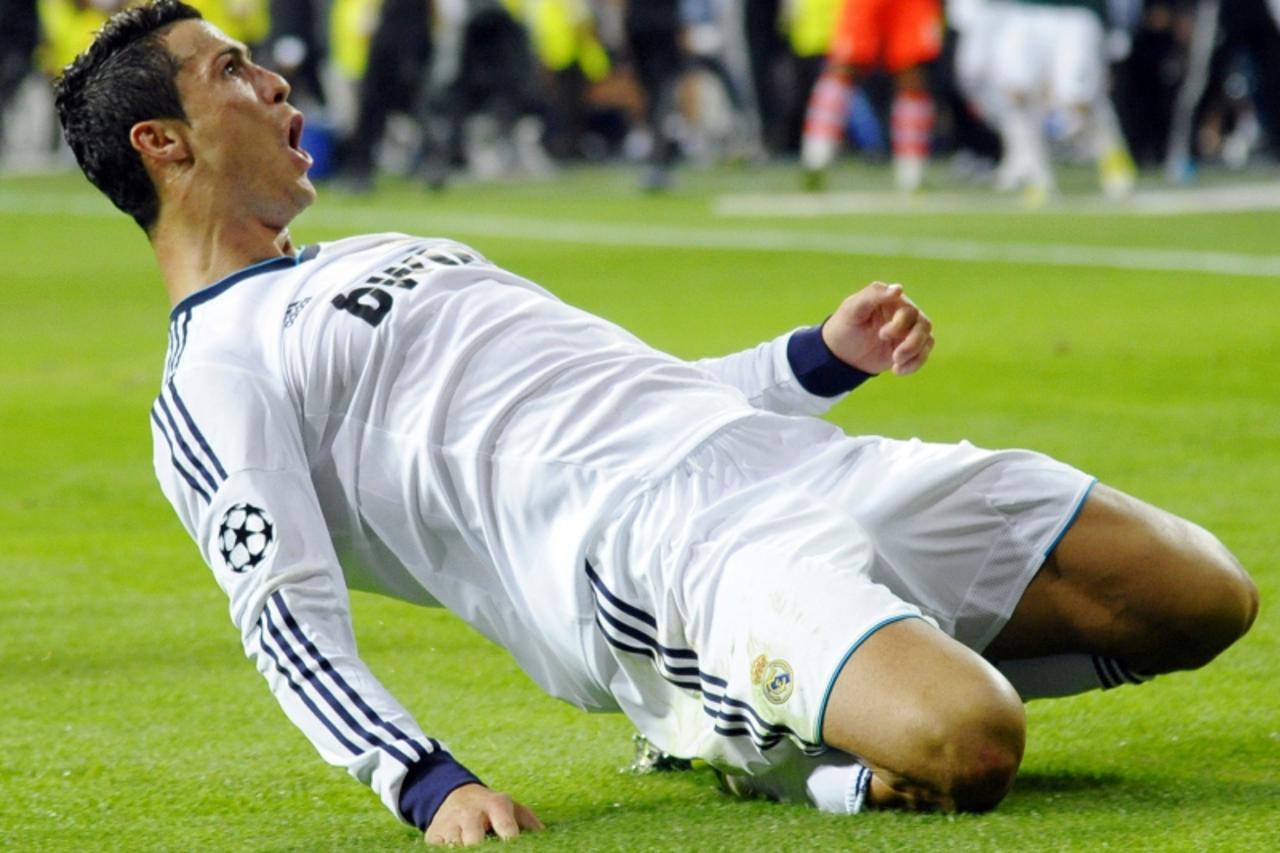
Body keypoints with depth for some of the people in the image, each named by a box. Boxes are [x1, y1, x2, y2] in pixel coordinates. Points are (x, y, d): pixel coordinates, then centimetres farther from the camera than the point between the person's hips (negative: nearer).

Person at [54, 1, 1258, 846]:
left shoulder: (387, 253, 31)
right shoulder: (211, 385, 3)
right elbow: (288, 617, -10)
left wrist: (823, 356, 19)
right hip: (649, 553, -9)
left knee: (1203, 599, 1)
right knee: (962, 749, -36)